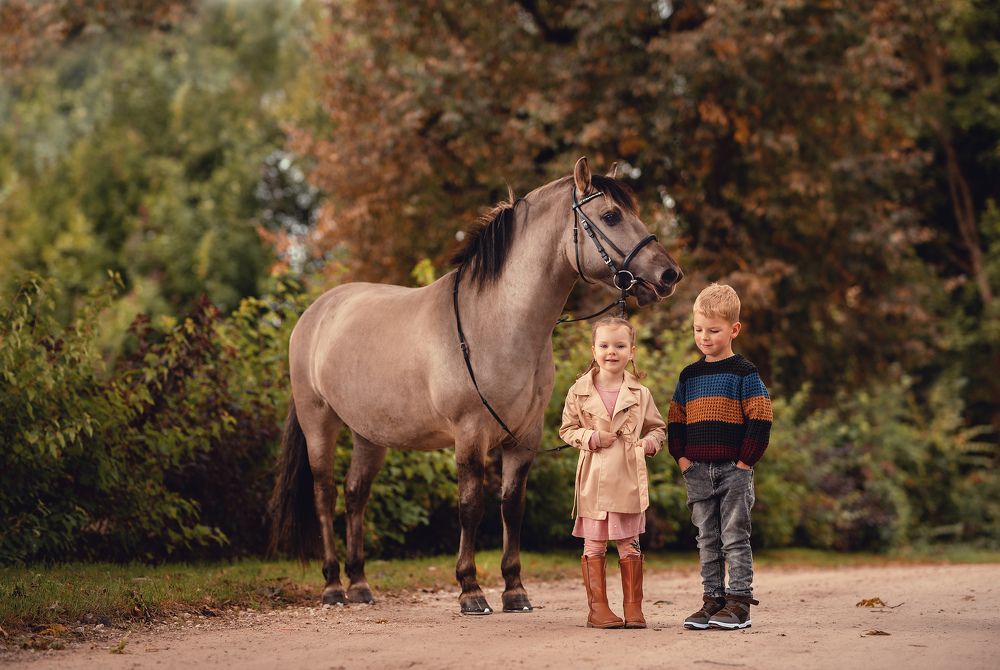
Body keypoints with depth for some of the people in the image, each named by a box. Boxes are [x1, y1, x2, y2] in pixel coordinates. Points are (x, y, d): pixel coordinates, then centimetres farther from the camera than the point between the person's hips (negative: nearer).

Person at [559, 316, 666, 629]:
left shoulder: (639, 393, 4)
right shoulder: (580, 391, 2)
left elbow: (658, 427, 14)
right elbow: (567, 429, 7)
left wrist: (650, 443, -7)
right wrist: (591, 437, -11)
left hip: (628, 478, 1)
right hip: (593, 479, -1)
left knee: (629, 544, 5)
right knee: (594, 545, 3)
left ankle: (633, 607, 11)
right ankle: (597, 608, 8)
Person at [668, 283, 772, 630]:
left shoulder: (744, 373, -3)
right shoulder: (689, 375, 11)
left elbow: (760, 419, -7)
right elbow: (675, 420, 15)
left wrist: (745, 460, -11)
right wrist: (681, 457, 3)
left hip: (733, 469, -5)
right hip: (698, 471, 5)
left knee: (734, 538, -3)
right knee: (707, 540, 8)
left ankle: (739, 602, 0)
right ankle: (713, 599, 13)